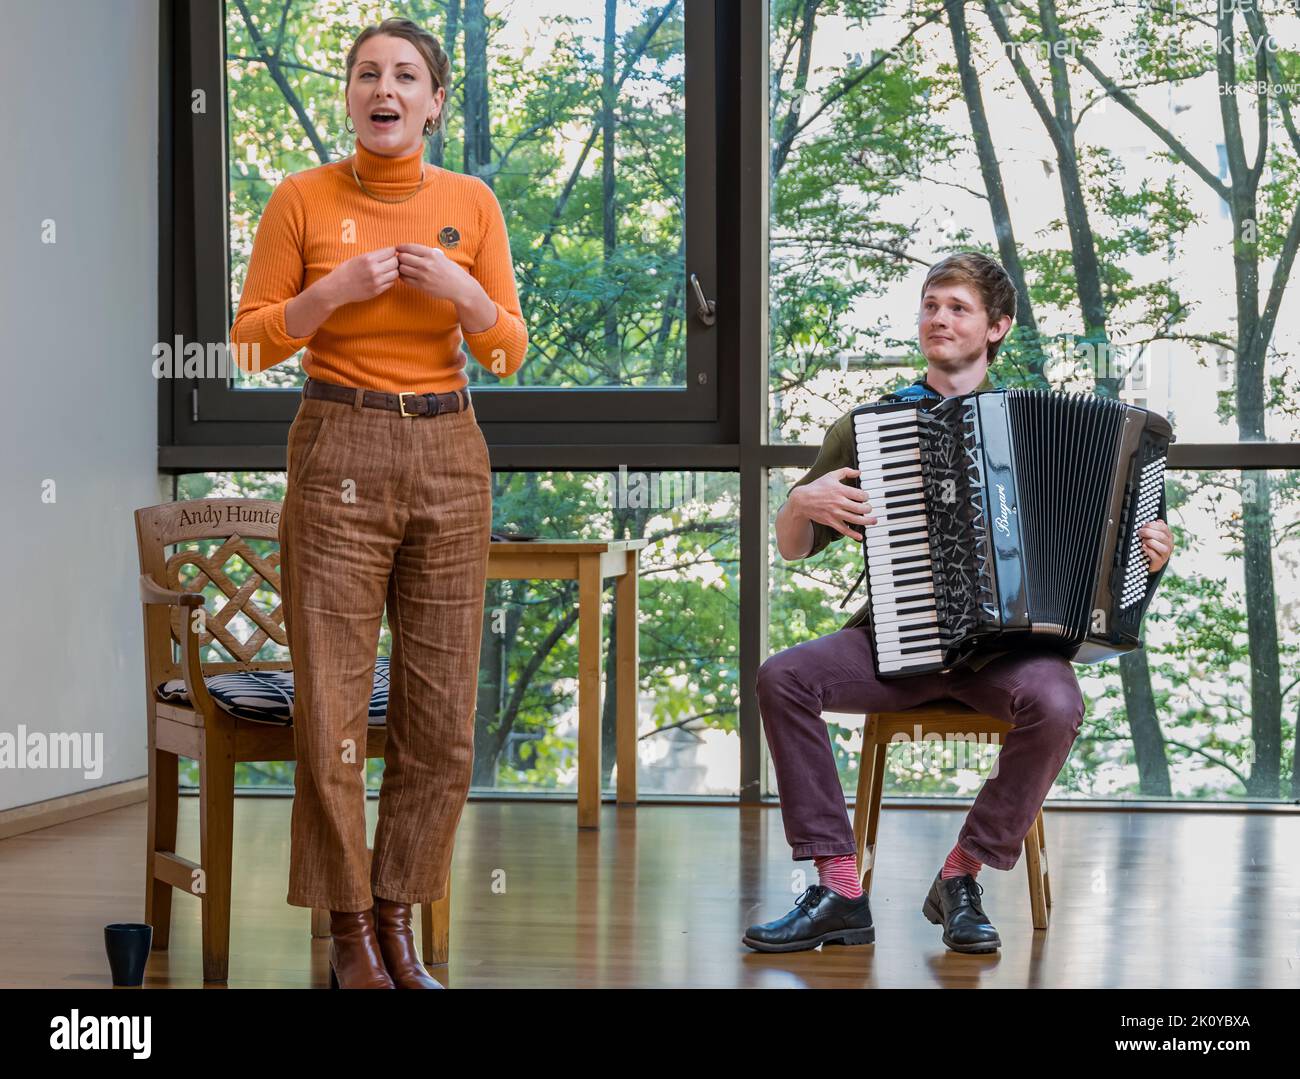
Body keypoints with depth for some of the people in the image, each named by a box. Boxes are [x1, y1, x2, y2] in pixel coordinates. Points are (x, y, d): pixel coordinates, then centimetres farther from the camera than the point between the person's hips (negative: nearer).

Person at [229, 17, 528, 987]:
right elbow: (252, 341, 1)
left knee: (440, 715, 4)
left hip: (449, 458, 3)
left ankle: (398, 921, 18)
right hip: (339, 456, -2)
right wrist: (335, 290, -14)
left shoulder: (472, 204, 5)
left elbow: (510, 351, 7)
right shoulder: (303, 199, -1)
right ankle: (352, 935, 9)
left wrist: (460, 292, -12)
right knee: (332, 709, -4)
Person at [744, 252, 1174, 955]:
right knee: (782, 678, -26)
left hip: (1008, 639, -1)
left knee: (1054, 704, -34)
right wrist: (802, 504, -7)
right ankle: (839, 890, -22)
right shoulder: (868, 426, 12)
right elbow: (792, 550, 15)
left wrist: (1148, 554, -2)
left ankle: (962, 876, -15)